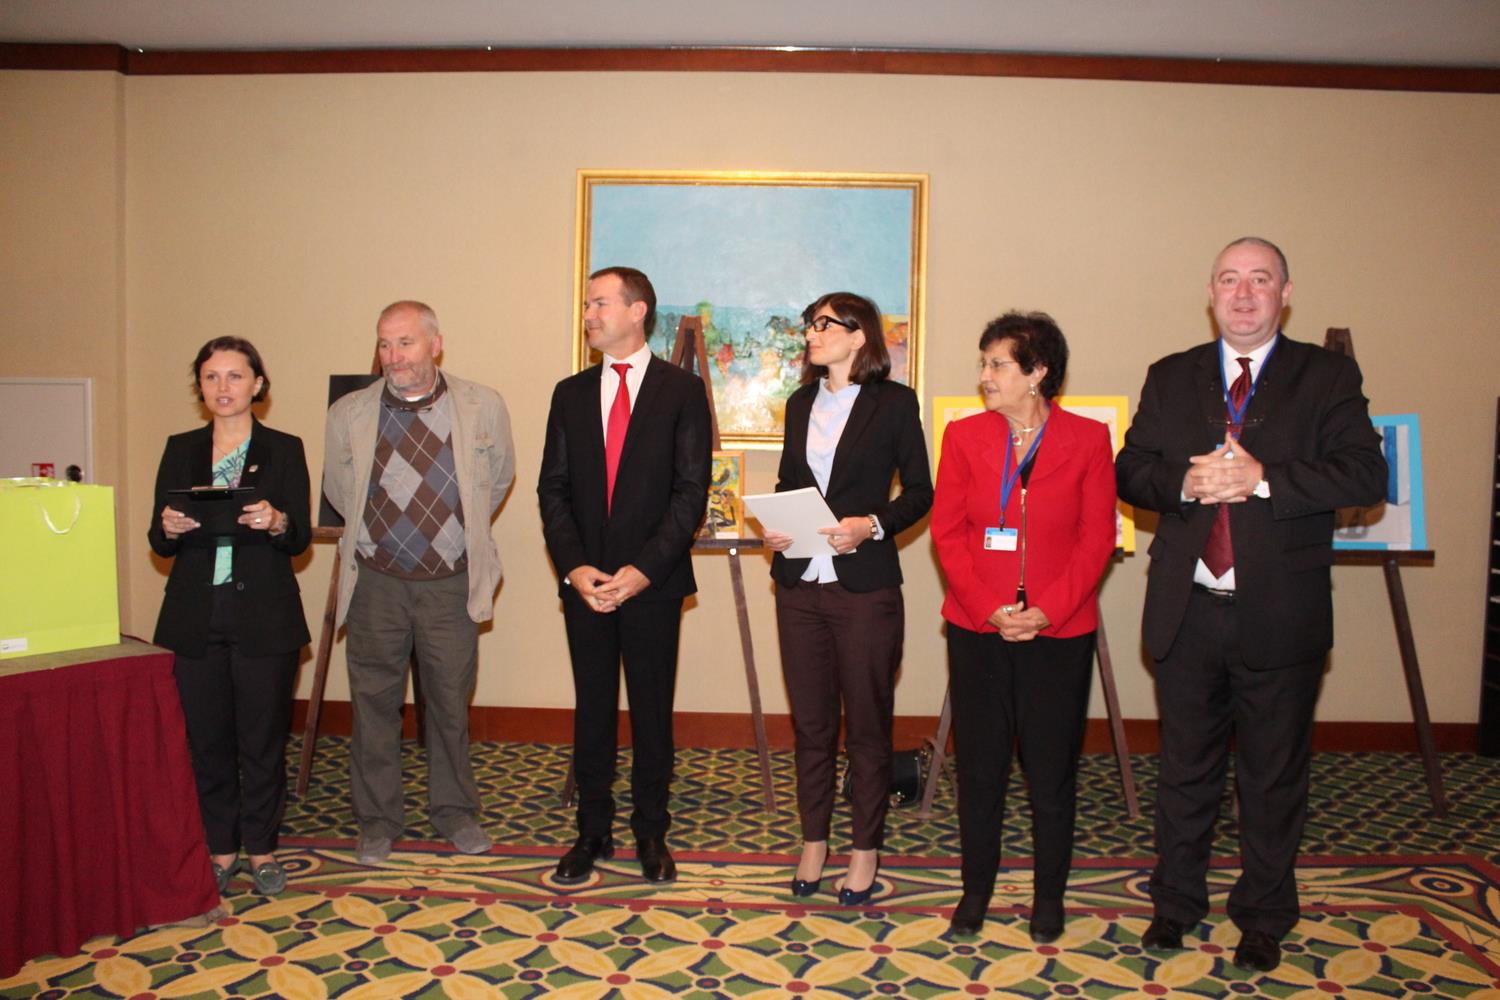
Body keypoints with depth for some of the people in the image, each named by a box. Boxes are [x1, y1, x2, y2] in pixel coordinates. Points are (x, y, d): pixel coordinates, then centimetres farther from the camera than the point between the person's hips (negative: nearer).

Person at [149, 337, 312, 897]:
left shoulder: (284, 450, 4)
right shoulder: (181, 451, 10)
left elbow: (301, 539, 0)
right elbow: (158, 543, 9)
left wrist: (276, 522, -22)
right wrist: (169, 528, -13)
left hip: (264, 618, -2)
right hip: (196, 619, 2)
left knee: (262, 740, 3)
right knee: (206, 740, 6)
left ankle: (261, 850, 18)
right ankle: (220, 850, 21)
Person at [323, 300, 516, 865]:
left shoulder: (483, 407, -4)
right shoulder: (348, 415, -1)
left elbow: (499, 476, 13)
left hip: (451, 583, 0)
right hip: (376, 583, 1)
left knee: (450, 701, 11)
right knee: (375, 703, 9)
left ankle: (454, 810, 29)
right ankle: (377, 819, 25)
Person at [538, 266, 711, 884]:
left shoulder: (682, 391, -1)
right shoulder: (571, 393, 10)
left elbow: (691, 492, -7)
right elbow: (553, 489, 6)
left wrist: (644, 569, -15)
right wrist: (575, 567, -8)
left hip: (654, 581, -3)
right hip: (584, 580, 3)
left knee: (652, 711, 8)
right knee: (592, 710, 11)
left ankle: (651, 832, 22)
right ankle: (593, 830, 24)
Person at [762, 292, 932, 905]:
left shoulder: (894, 402, -3)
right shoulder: (800, 404, 12)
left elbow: (919, 491, -1)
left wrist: (872, 525, -17)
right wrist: (774, 528, -1)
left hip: (865, 585, -4)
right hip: (799, 584, 5)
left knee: (867, 724, 6)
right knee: (810, 721, 12)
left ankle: (865, 851, 22)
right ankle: (813, 842, 27)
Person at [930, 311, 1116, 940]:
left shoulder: (1088, 439, -1)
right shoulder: (964, 435, 4)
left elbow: (1098, 539, -2)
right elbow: (946, 531, 2)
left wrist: (1045, 611, -12)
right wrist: (988, 607, -10)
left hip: (1059, 632, -1)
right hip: (977, 629, 2)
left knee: (1052, 771, 8)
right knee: (979, 766, 9)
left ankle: (1049, 897, 26)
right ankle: (976, 888, 26)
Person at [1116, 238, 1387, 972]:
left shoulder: (1327, 377, 0)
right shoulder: (1171, 378, 8)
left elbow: (1366, 476, -11)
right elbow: (1130, 473, 3)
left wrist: (1263, 479, -22)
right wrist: (1186, 483, -16)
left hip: (1280, 615, -2)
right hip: (1188, 609, 2)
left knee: (1274, 777, 11)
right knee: (1185, 769, 15)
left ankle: (1263, 918, 30)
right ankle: (1176, 903, 33)